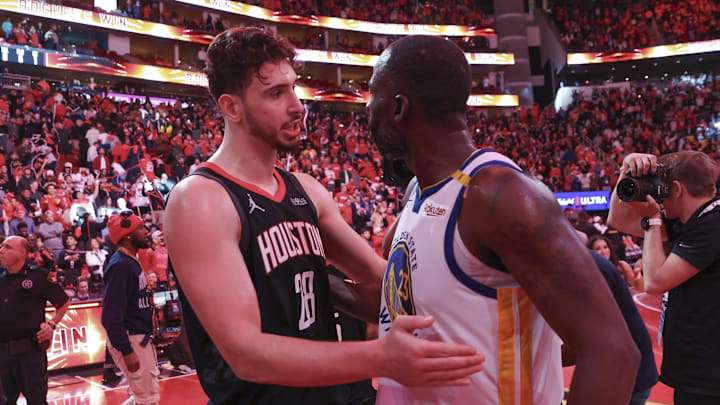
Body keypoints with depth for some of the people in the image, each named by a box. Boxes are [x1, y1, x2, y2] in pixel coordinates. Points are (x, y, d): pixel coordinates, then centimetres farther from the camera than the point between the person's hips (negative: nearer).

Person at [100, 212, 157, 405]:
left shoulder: (131, 262, 13)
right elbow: (112, 314, -23)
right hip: (129, 340, -10)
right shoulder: (119, 265, -19)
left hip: (141, 337, 10)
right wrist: (126, 351, -24)